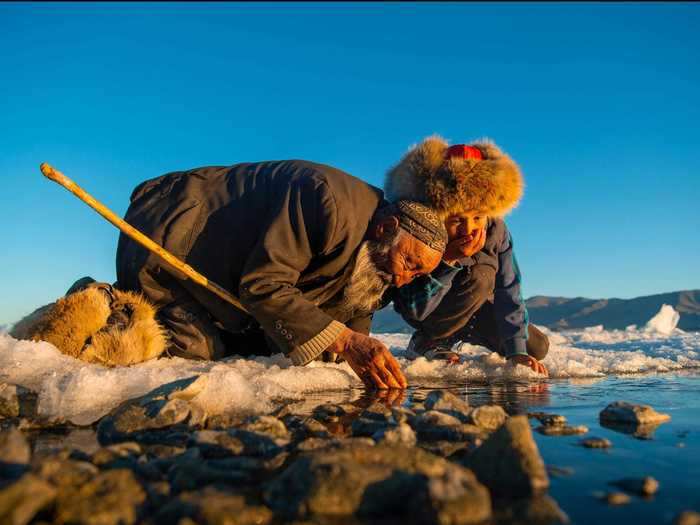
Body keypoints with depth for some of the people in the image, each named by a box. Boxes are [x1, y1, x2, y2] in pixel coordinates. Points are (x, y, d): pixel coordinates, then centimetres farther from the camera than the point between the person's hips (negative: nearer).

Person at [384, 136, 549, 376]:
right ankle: (427, 342, -14)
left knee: (537, 347, 1)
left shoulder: (495, 231, -23)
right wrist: (447, 261, -46)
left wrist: (516, 351, -26)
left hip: (470, 305, 5)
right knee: (480, 276, -34)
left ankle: (461, 331, 20)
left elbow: (509, 291, -20)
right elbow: (413, 311, -35)